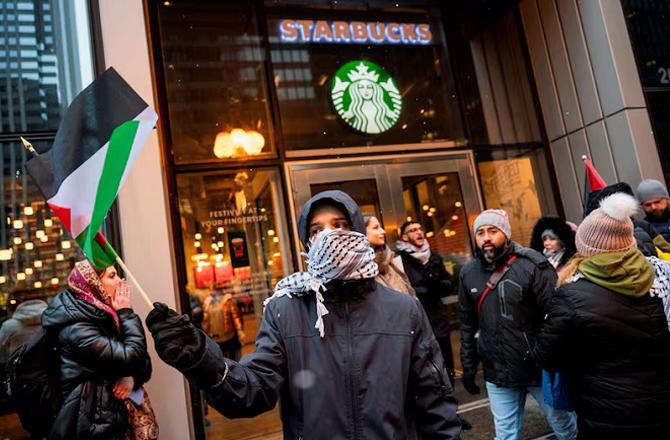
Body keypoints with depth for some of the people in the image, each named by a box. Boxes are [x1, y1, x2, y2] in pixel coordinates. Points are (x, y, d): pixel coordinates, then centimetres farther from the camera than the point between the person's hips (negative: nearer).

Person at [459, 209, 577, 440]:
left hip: (540, 368, -3)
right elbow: (468, 326, 8)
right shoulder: (468, 273, 1)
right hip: (497, 374, 3)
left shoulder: (533, 265, -14)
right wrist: (468, 367, 10)